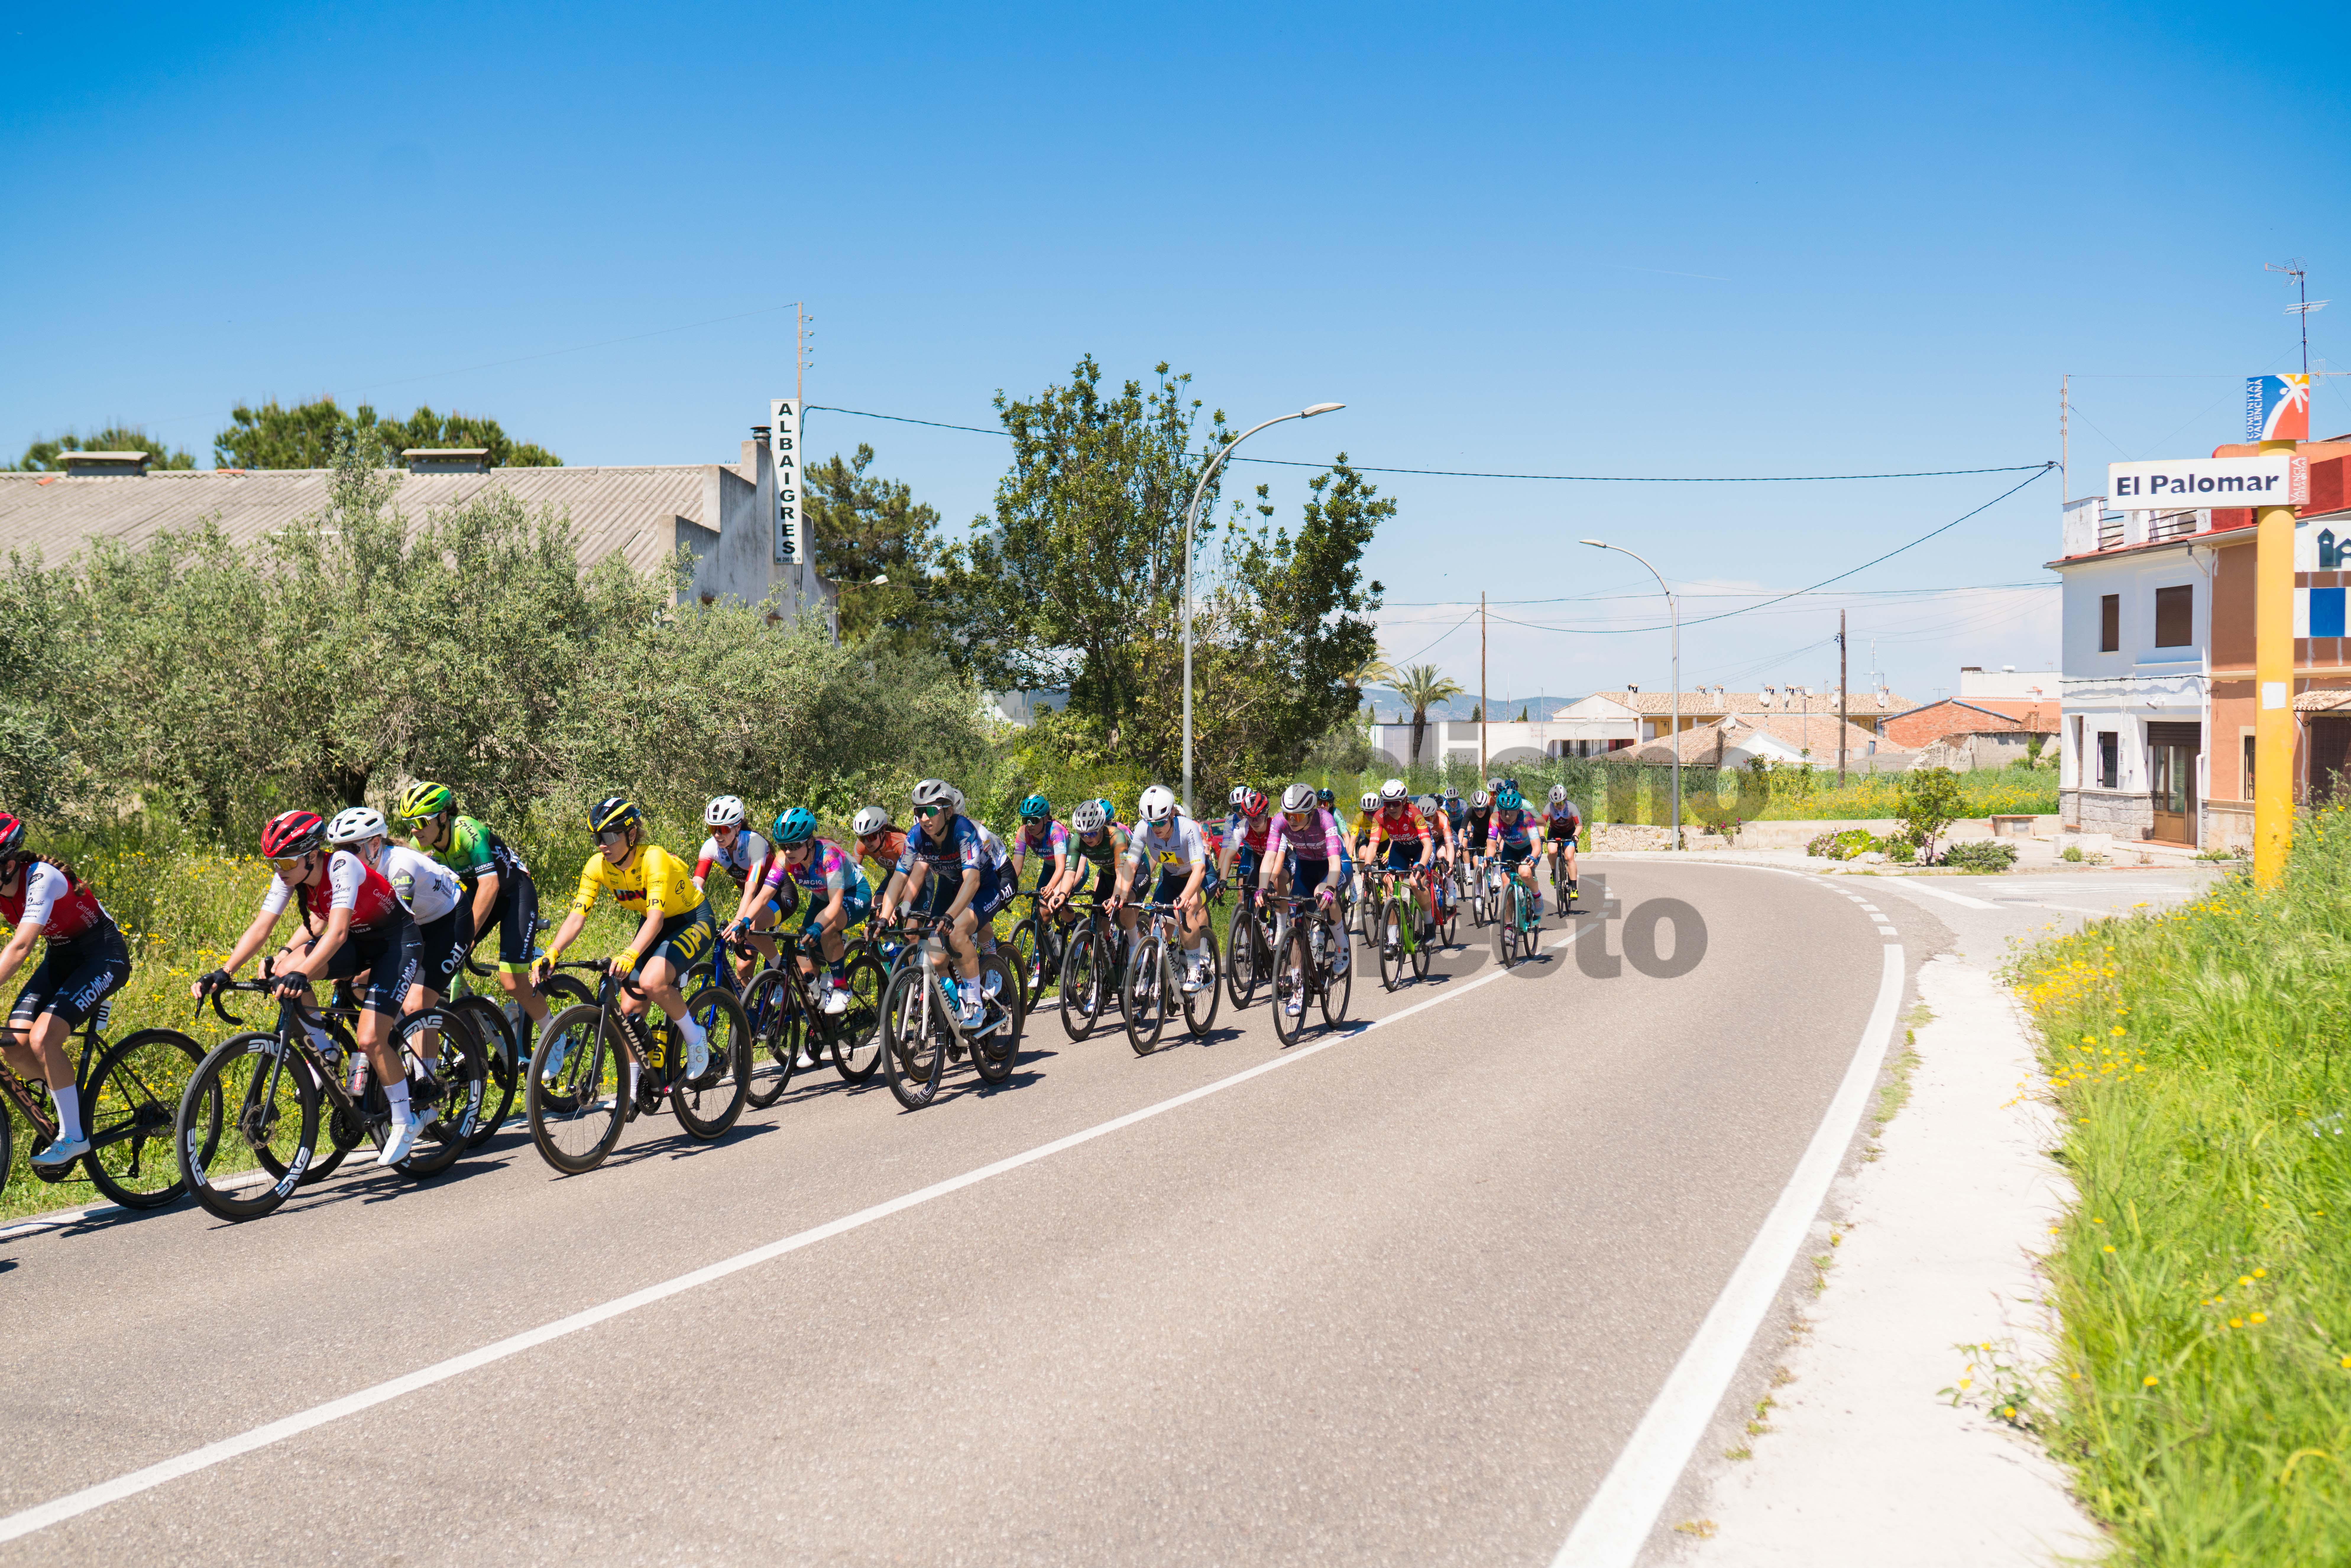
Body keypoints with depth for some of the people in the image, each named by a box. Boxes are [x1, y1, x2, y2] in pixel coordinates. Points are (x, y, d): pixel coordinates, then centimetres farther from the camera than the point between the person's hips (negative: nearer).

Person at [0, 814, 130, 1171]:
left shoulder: (41, 878, -29)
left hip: (103, 955, -8)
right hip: (61, 958, 8)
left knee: (43, 1038, -24)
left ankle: (74, 1136, -11)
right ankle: (70, 1102, 14)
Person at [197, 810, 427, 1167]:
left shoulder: (342, 866, -31)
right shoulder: (290, 876, -12)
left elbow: (338, 932, -42)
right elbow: (260, 928, -15)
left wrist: (302, 974, -56)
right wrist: (222, 974, -27)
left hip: (395, 940, -7)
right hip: (356, 943, 7)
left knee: (371, 1040, -18)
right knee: (285, 972, -19)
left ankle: (406, 1123, 2)